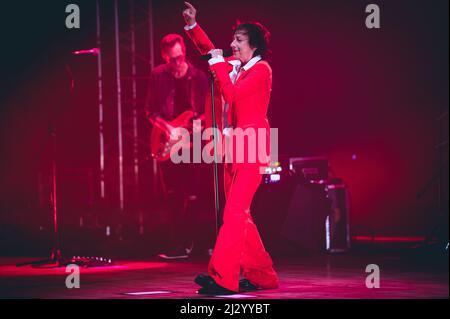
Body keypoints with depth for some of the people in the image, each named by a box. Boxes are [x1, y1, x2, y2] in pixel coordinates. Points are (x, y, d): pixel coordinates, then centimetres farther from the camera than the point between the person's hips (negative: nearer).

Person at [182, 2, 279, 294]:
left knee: (235, 213, -16)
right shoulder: (233, 66, 13)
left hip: (251, 149, -9)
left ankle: (223, 278, -22)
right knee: (240, 215, 11)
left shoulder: (262, 69, -9)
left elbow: (232, 94, -20)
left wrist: (218, 64, -11)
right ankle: (261, 275, 18)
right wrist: (193, 26, 13)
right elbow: (209, 50, 26)